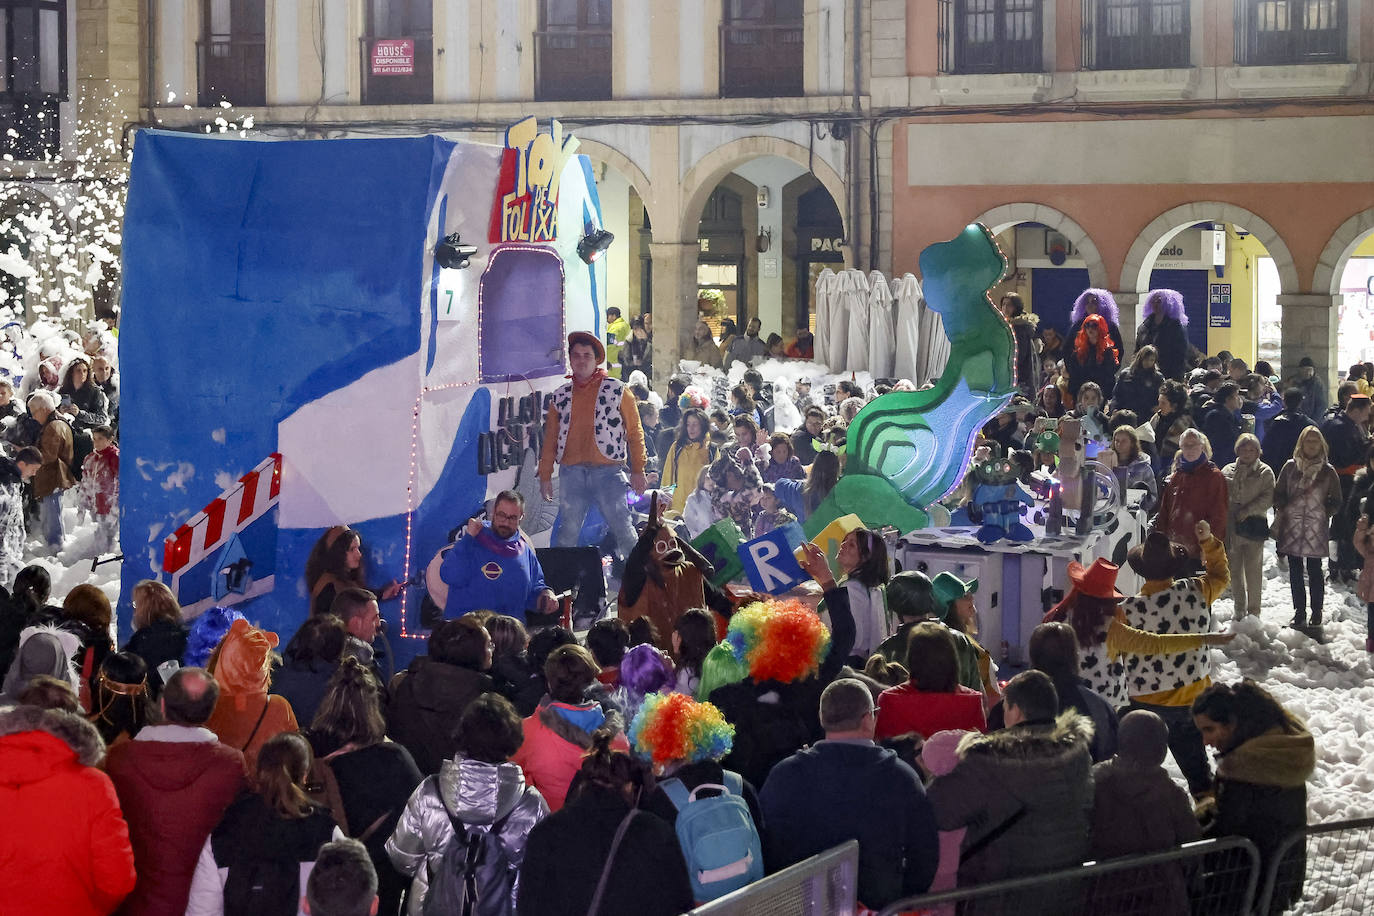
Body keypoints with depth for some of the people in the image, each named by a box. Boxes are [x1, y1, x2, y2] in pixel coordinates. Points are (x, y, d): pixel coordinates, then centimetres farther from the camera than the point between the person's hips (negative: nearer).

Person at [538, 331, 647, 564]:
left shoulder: (617, 391, 6)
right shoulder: (561, 397, 14)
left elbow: (635, 432, 5)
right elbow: (550, 439, 16)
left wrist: (638, 470, -2)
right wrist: (545, 475, 11)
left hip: (607, 471, -3)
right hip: (570, 472, 3)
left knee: (622, 527, -7)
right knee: (568, 531, 5)